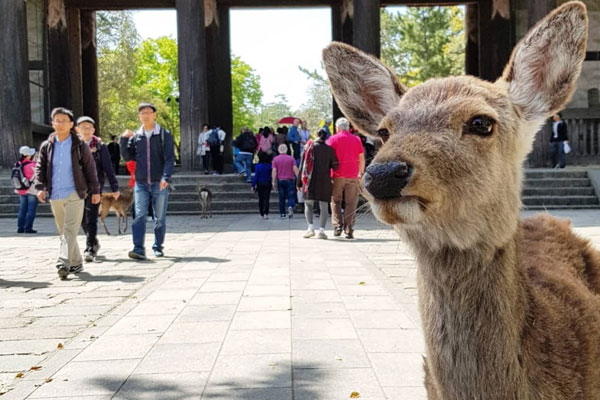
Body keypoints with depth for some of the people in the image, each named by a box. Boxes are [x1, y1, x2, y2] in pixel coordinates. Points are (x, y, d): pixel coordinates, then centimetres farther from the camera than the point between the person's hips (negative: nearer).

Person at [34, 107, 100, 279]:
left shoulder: (80, 146, 1)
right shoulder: (46, 146, 9)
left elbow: (90, 168, 4)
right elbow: (40, 168, 8)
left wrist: (95, 190, 3)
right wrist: (40, 187, -7)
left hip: (74, 194, -4)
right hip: (55, 195, 4)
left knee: (70, 230, -14)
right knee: (63, 232, 11)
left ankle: (64, 262, -22)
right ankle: (76, 263, 22)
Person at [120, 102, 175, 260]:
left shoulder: (164, 135, 0)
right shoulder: (135, 136, 9)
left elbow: (170, 159, -7)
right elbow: (127, 157, 10)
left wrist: (166, 177, -20)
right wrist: (124, 139, -2)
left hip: (159, 183, -2)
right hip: (141, 183, 2)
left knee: (160, 218, 6)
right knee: (139, 215, -9)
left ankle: (158, 247, 19)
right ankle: (138, 249, -10)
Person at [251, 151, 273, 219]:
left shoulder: (258, 166, -9)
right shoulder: (270, 166, -5)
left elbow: (256, 176, -10)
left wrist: (253, 185, -6)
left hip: (260, 184, 0)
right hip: (268, 184, 1)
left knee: (261, 199, 12)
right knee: (266, 199, 0)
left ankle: (261, 213, 20)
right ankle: (266, 213, -11)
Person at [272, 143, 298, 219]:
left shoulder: (275, 159, 2)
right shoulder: (291, 158, 1)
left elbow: (274, 171, -3)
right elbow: (295, 169, -5)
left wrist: (274, 182, -1)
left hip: (280, 180, 1)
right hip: (289, 180, -1)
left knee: (281, 198, 8)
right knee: (291, 196, 2)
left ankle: (282, 214, 10)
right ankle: (290, 207, -26)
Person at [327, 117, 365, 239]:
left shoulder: (333, 139, 2)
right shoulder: (356, 139, 9)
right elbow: (362, 159, 9)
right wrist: (360, 173, 20)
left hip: (338, 176, -1)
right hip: (353, 176, 1)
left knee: (335, 201, 11)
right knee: (350, 204, 3)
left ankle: (337, 226, -1)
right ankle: (349, 230, 0)